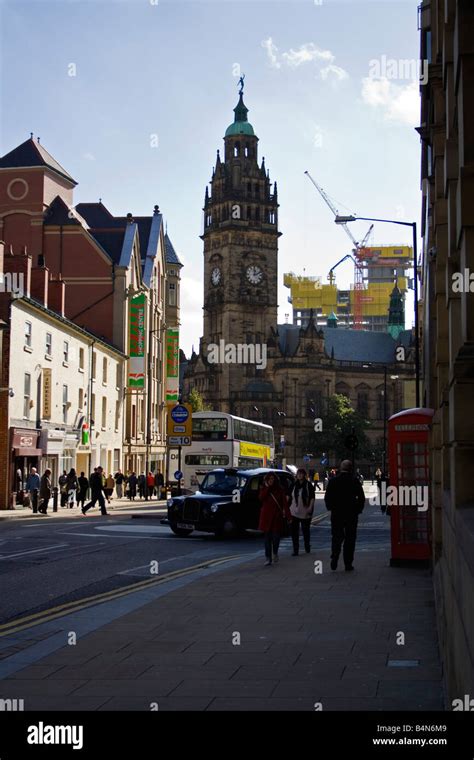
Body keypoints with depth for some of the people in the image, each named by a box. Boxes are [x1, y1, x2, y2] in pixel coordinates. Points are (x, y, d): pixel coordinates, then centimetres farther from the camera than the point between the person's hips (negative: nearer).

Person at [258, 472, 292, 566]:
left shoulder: (279, 490, 3)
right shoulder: (263, 489, 7)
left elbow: (285, 503, -4)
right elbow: (261, 498, -14)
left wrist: (288, 516, -13)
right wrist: (267, 487, -14)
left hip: (277, 516, -1)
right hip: (266, 516, 1)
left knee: (276, 536, -6)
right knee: (267, 537, 1)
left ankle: (275, 553, 21)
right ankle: (268, 557, 5)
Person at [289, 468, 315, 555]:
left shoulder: (308, 485, -3)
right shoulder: (294, 485, 7)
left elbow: (312, 498, -4)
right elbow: (290, 497, 14)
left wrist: (310, 507, -14)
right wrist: (289, 507, 7)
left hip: (305, 512, -3)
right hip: (294, 512, 3)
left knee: (305, 530, 11)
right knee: (294, 531, -2)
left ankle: (307, 547, 31)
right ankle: (295, 550, 2)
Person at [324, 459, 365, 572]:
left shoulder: (333, 481, -2)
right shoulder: (355, 481, -6)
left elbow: (327, 498, 0)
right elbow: (361, 498, -4)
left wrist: (331, 508, 12)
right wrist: (358, 510, 8)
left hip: (336, 514, 1)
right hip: (351, 515, -1)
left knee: (337, 537, 12)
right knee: (350, 539, 6)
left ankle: (334, 559, -5)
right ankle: (348, 564, 5)